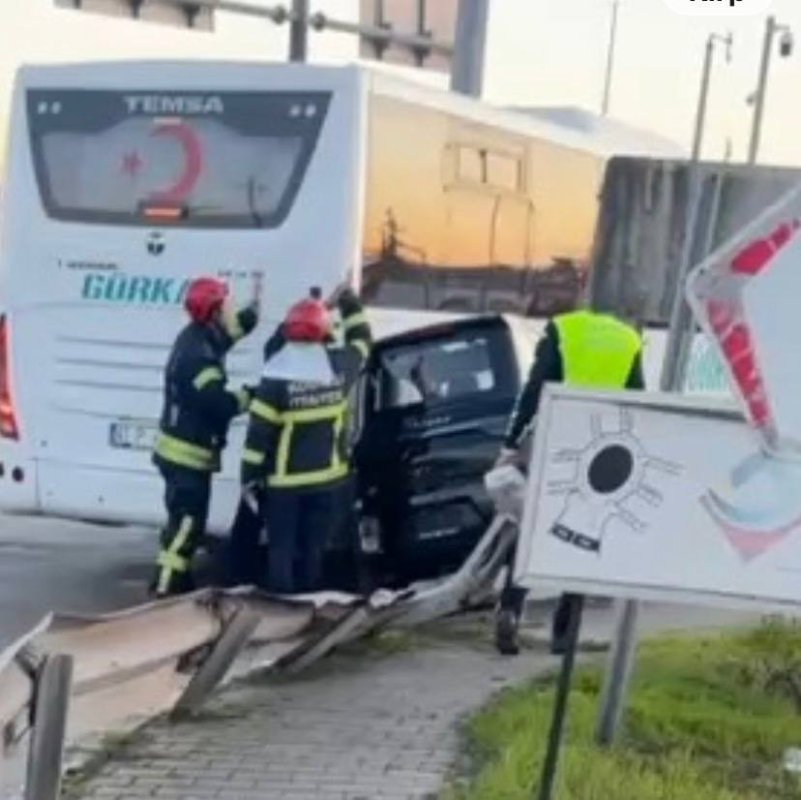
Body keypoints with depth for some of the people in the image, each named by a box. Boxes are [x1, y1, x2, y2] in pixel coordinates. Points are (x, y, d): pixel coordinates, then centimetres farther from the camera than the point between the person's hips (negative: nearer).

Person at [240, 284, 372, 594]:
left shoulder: (277, 379, -16)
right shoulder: (339, 367, -5)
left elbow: (259, 432, -14)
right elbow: (361, 340, 17)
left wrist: (249, 476, -3)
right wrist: (349, 302, 28)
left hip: (284, 481, -3)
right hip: (328, 478, 4)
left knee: (282, 548, 6)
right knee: (313, 548, 14)